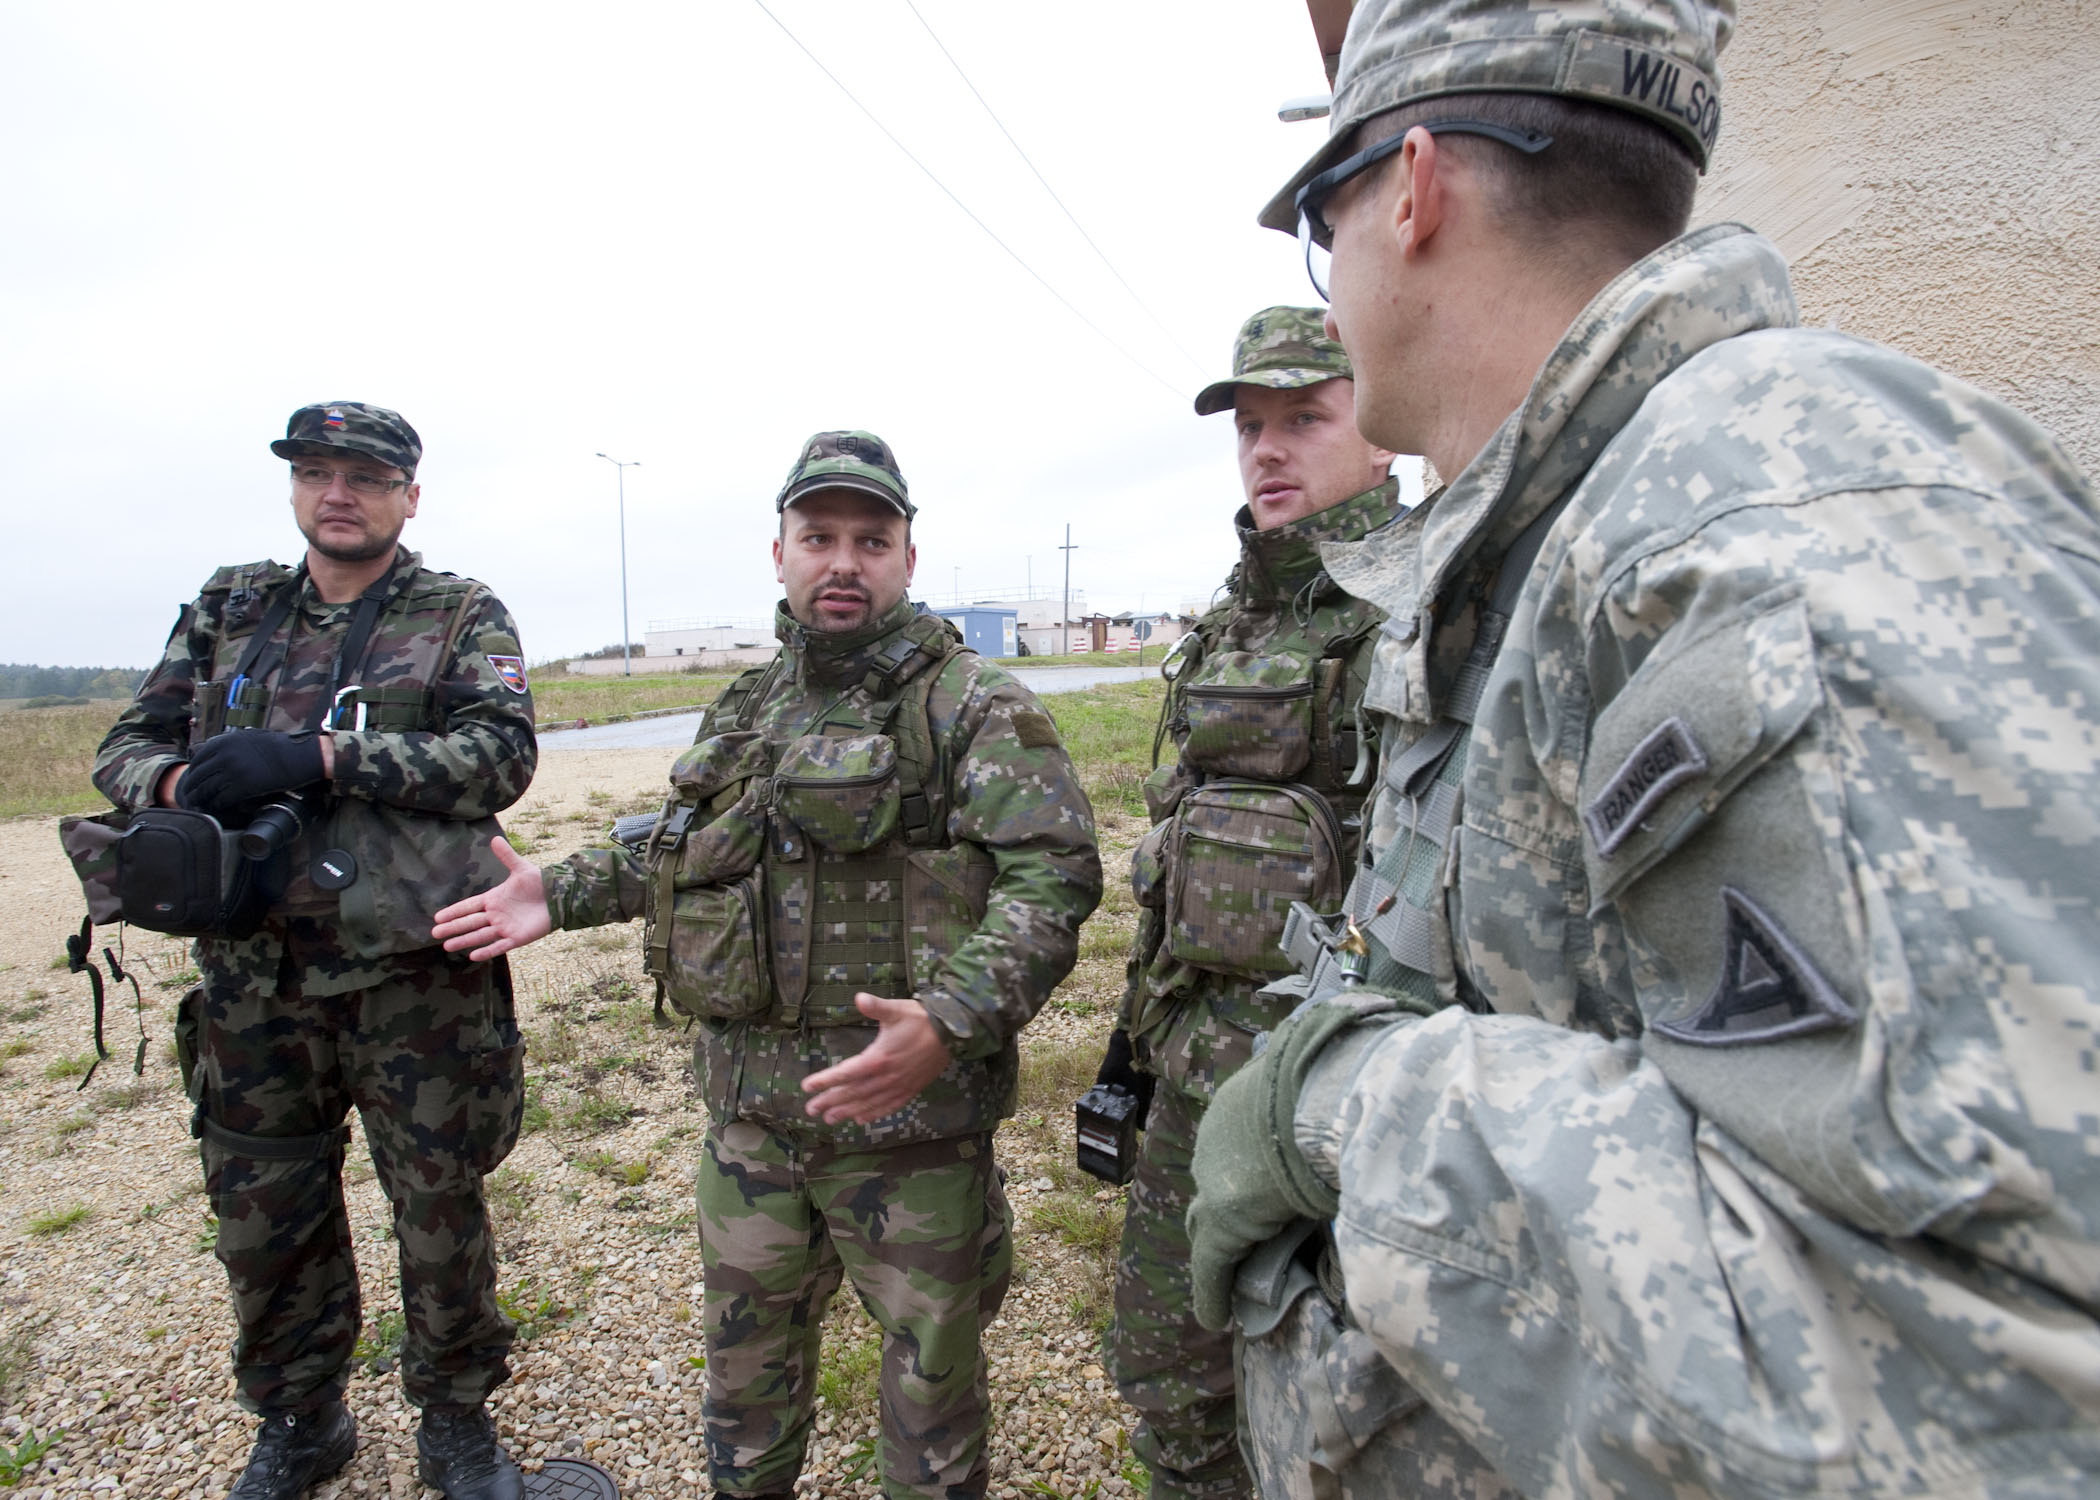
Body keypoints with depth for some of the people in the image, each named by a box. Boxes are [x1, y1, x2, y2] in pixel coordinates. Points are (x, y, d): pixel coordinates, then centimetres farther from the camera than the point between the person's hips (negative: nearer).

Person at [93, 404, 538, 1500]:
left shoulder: (464, 616, -1)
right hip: (252, 981, 4)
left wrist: (321, 758, -24)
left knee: (441, 1214, 10)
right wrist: (180, 784, -13)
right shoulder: (229, 609, 11)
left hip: (418, 981, -3)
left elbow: (501, 754, -15)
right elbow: (126, 746, 11)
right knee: (263, 1218, 18)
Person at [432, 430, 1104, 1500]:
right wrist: (565, 893, 15)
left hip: (906, 1118, -6)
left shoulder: (975, 708, -12)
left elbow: (1050, 878, -21)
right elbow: (688, 848, 24)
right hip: (748, 1117, 6)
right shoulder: (746, 709, 10)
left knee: (929, 1376, 14)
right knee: (744, 1357, 25)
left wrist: (950, 1024, -33)